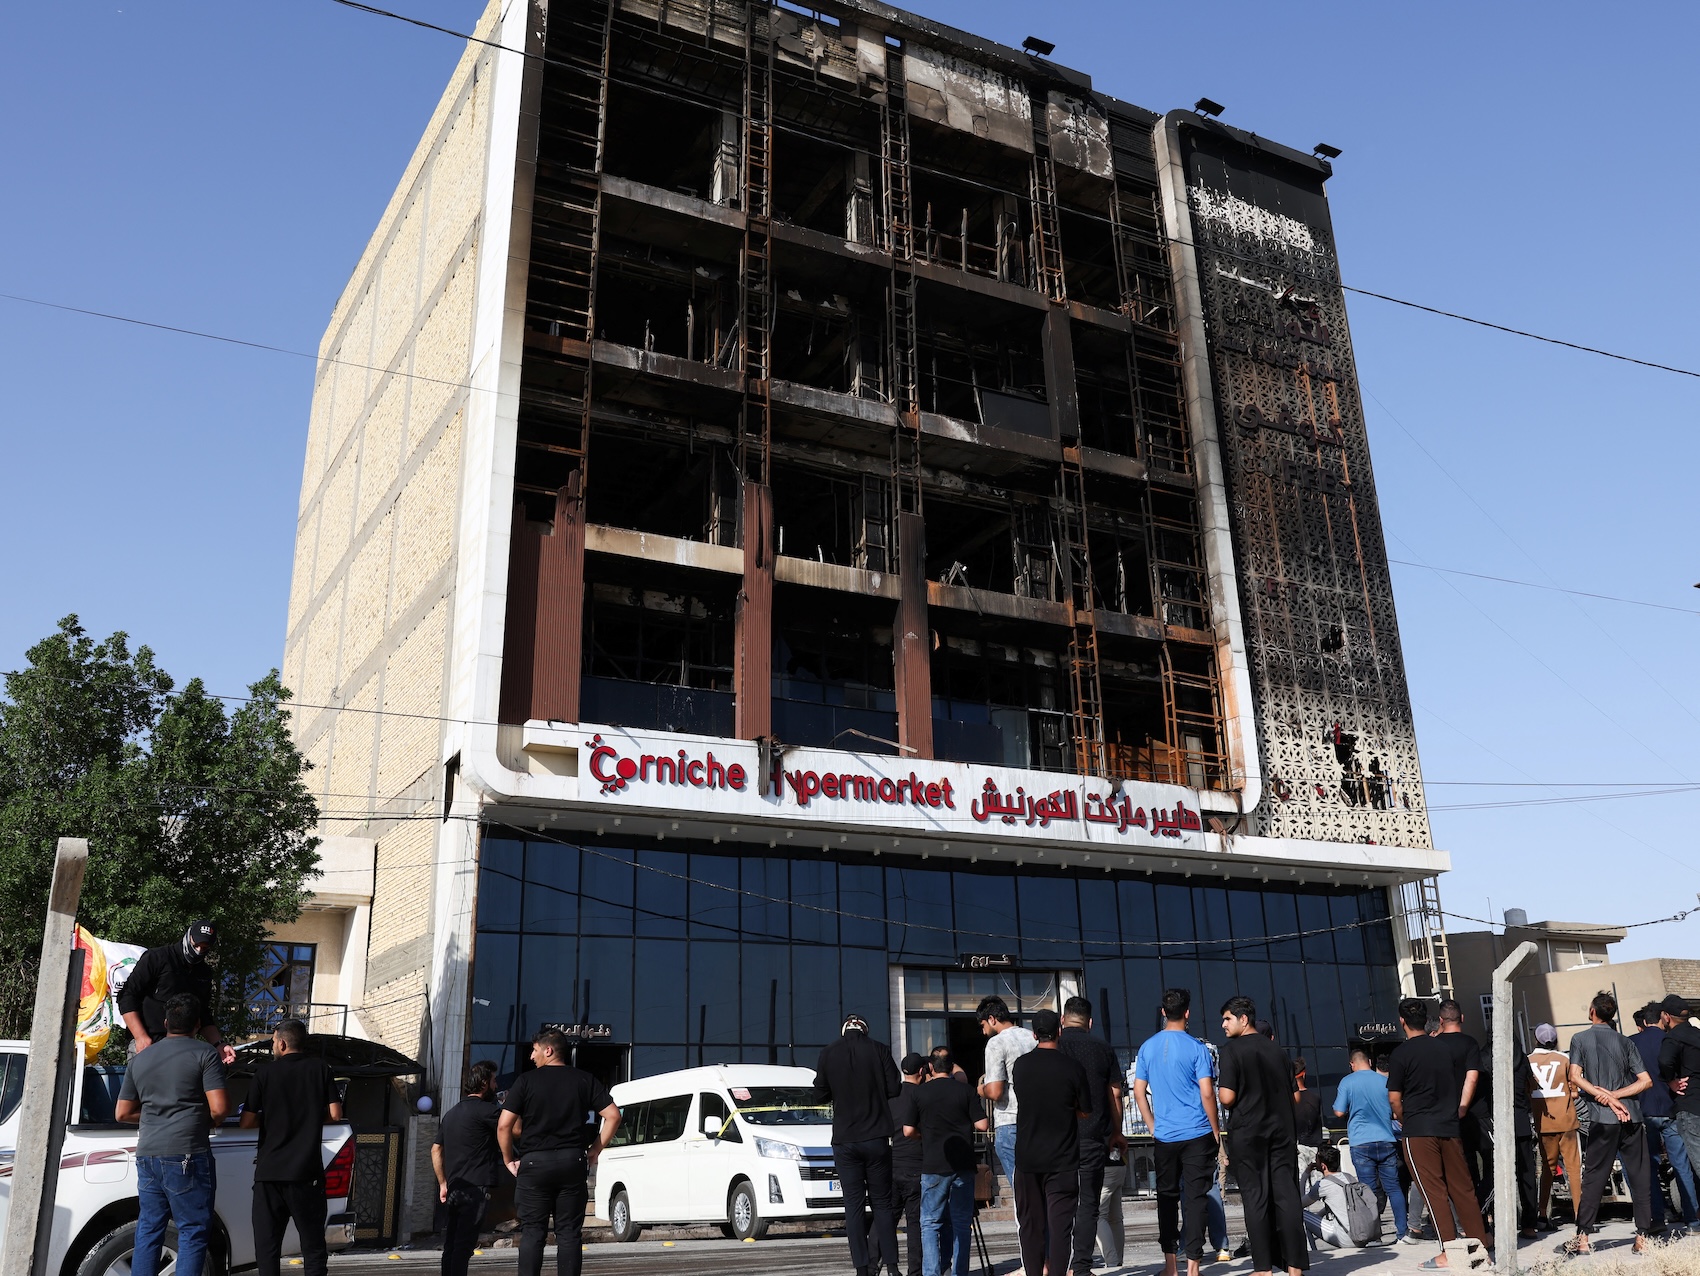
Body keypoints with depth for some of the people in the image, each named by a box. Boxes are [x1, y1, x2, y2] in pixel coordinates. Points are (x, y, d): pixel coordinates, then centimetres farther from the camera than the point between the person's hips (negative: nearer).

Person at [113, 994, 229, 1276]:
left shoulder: (140, 1058, 15)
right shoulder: (204, 1053, -5)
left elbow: (122, 1113, 18)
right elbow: (219, 1108, -12)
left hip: (147, 1155, 6)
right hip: (187, 1155, -6)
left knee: (149, 1229, 14)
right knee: (193, 1231, -1)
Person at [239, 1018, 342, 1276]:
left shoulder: (266, 1073, 1)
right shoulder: (319, 1068, 3)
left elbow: (247, 1122, -2)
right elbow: (335, 1113, -1)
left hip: (269, 1171, 0)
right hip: (307, 1172, 0)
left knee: (267, 1245, 7)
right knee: (313, 1245, 6)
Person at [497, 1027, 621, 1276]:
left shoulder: (527, 1081, -1)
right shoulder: (584, 1080, 6)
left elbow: (504, 1125, -6)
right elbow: (613, 1115, 1)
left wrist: (509, 1159, 6)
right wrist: (596, 1149, 8)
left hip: (534, 1162, -2)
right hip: (572, 1161, 2)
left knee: (532, 1232, 5)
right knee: (569, 1232, 7)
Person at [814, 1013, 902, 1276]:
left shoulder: (828, 1054, -2)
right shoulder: (878, 1050, -4)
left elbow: (821, 1092, 6)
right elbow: (894, 1089, -3)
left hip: (844, 1141, 0)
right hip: (876, 1138, 0)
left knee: (854, 1204, 3)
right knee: (882, 1202, 7)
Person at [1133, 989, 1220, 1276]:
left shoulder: (1148, 1047, 3)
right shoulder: (1196, 1047, -8)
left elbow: (1139, 1092, 6)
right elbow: (1207, 1094, -10)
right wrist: (1216, 1130, 2)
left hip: (1164, 1136, 3)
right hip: (1197, 1134, -3)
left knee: (1167, 1197, 11)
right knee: (1195, 1197, 1)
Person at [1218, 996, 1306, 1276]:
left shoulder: (1232, 1050, -8)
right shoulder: (1276, 1050, 11)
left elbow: (1228, 1097, -13)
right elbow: (1293, 1095, 14)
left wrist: (1219, 1094, 6)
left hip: (1247, 1133, -5)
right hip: (1281, 1130, 5)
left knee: (1255, 1198, 0)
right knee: (1286, 1195, 4)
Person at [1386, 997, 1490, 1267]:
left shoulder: (1401, 1053, -10)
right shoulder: (1447, 1047, 6)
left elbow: (1394, 1098, -8)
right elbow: (1460, 1089, 15)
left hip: (1419, 1131, -5)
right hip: (1449, 1126, 5)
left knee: (1434, 1191, -2)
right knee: (1462, 1187, 14)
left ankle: (1448, 1252, -3)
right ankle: (1480, 1240, 21)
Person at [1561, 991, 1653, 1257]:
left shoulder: (1580, 1039, 1)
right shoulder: (1625, 1042, 8)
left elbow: (1576, 1076, -9)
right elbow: (1645, 1080, 1)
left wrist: (1606, 1097, -8)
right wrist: (1614, 1095, -4)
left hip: (1602, 1119, -2)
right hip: (1632, 1117, 2)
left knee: (1593, 1178, 1)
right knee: (1640, 1178, 7)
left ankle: (1582, 1238, 1)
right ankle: (1643, 1237, 6)